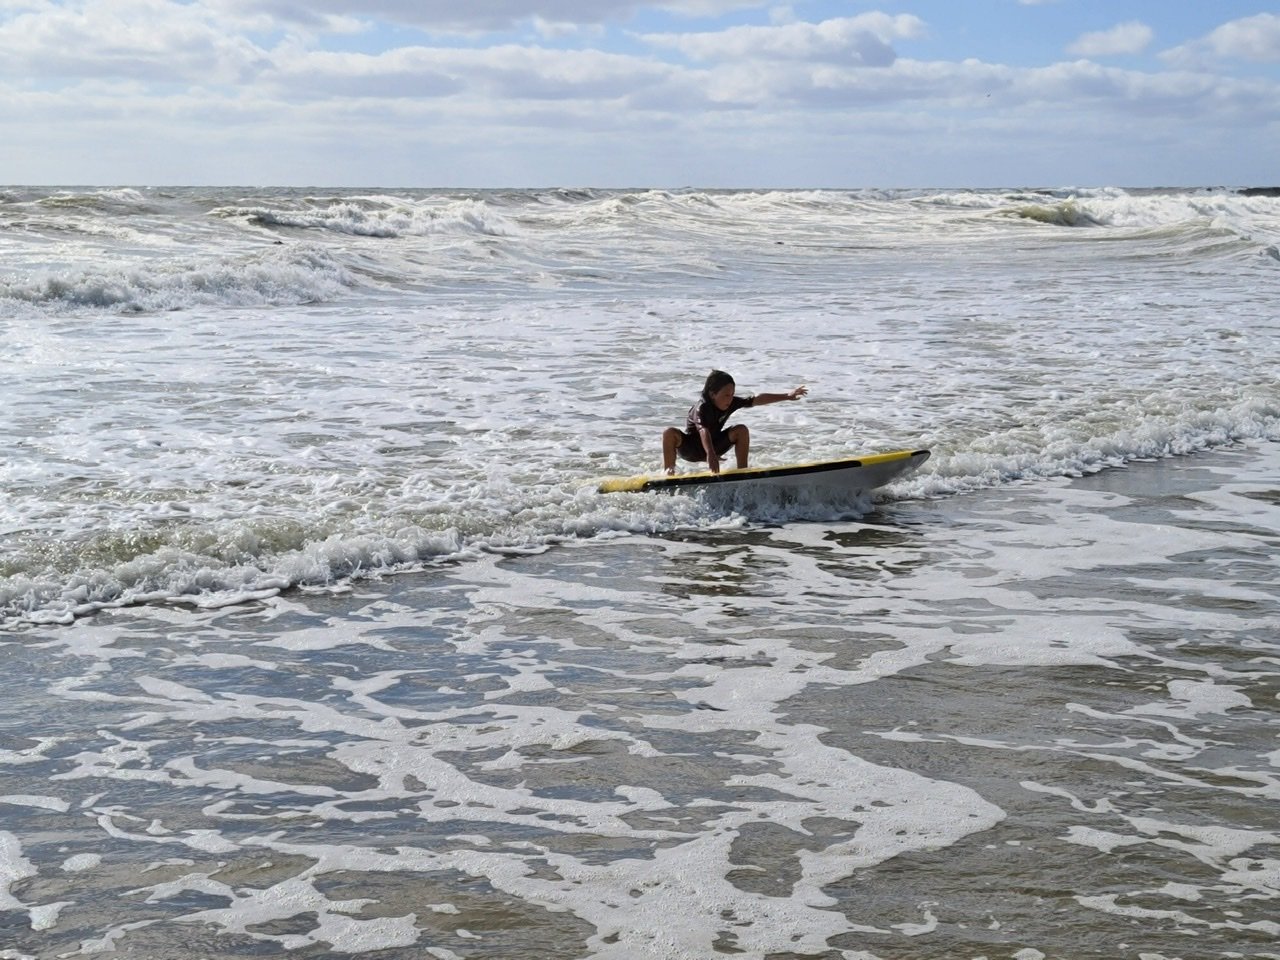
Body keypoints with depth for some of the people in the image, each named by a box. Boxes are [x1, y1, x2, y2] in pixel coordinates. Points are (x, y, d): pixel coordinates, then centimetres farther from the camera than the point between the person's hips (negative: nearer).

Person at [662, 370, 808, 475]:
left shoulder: (732, 403, -14)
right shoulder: (701, 408, -33)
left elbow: (757, 399, -7)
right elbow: (703, 431, -50)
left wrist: (787, 396, -7)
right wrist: (710, 455, -67)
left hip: (712, 446, 6)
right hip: (689, 449, -6)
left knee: (741, 430, -13)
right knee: (670, 433, -36)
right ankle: (669, 475, -27)